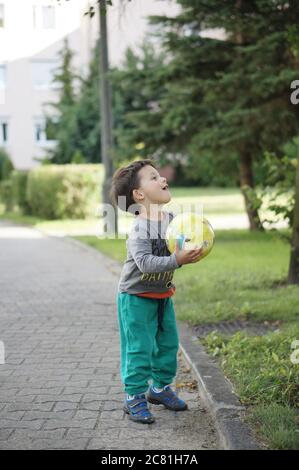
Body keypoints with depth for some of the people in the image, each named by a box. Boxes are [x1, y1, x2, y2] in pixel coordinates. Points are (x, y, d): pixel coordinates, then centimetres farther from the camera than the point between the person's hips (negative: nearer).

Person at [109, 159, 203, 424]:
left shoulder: (172, 219, -2)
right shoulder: (139, 227, -25)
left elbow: (181, 247, 12)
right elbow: (146, 263, -34)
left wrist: (192, 250, -9)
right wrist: (177, 260, -43)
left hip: (163, 295, 8)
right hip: (137, 297, -8)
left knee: (168, 343, 17)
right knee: (140, 348, -3)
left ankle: (161, 387, 35)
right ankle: (135, 398, 10)